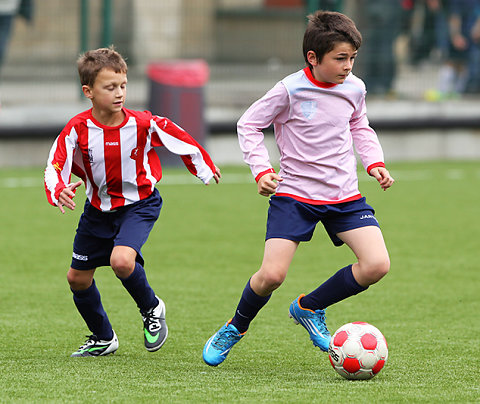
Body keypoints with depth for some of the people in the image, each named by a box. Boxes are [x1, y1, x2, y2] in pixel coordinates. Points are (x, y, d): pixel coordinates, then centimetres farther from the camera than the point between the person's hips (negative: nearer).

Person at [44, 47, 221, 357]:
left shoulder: (143, 124, -21)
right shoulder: (77, 130, -20)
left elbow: (180, 139, -4)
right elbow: (55, 168, -17)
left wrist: (204, 168, 12)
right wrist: (59, 192, -40)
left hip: (139, 205, -4)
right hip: (99, 209, 4)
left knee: (122, 260, -30)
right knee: (78, 278, 11)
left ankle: (152, 309, 2)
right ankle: (103, 339, 35)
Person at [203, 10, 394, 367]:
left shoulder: (354, 89, 1)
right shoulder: (291, 90, -14)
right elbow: (249, 124, -3)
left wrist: (375, 163, 7)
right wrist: (261, 169, -14)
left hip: (344, 196, 4)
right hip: (294, 193, -4)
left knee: (377, 264, -13)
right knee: (272, 274, -17)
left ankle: (309, 308, 10)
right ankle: (236, 328, 14)